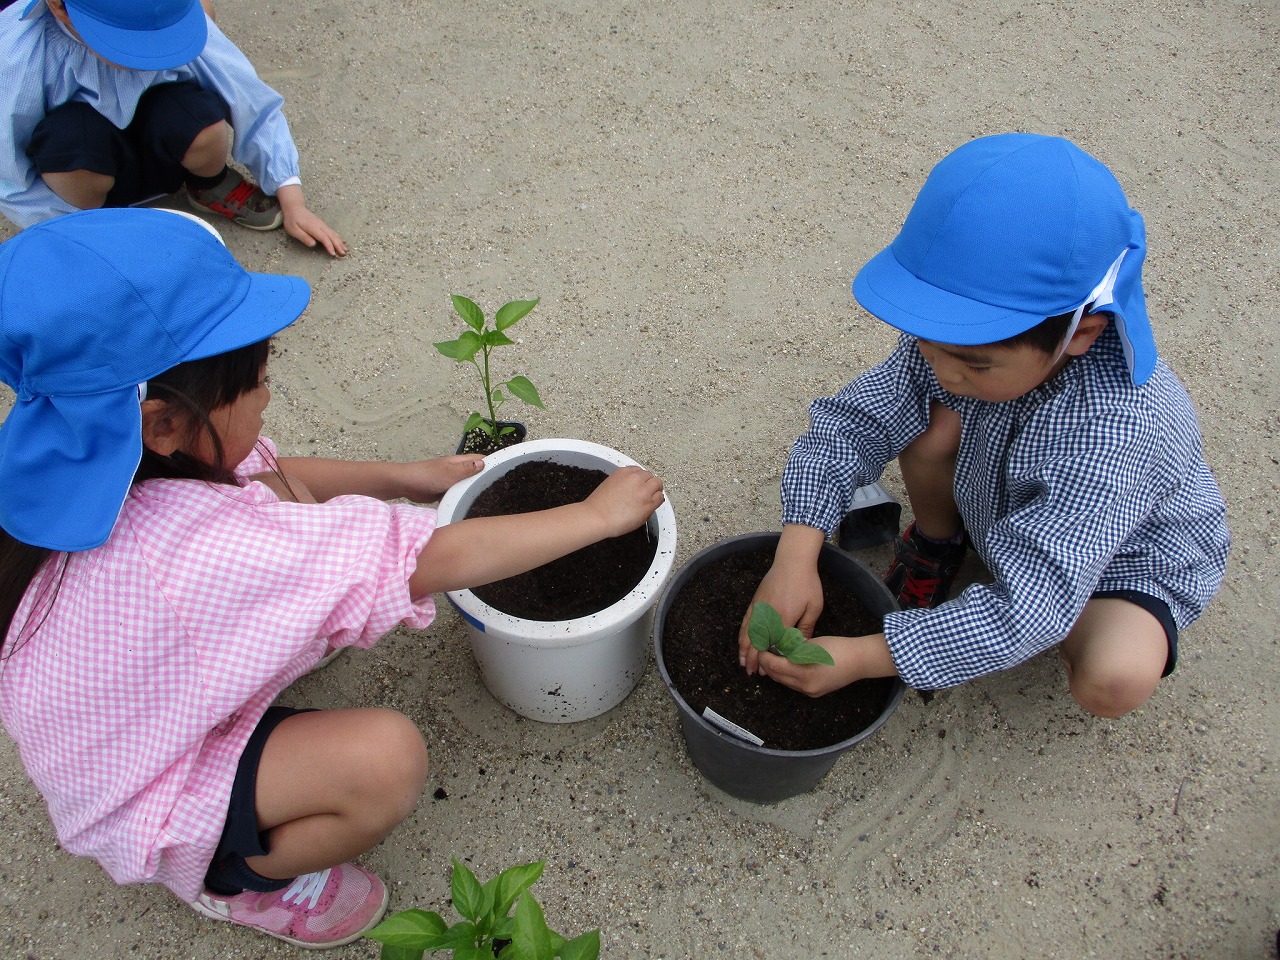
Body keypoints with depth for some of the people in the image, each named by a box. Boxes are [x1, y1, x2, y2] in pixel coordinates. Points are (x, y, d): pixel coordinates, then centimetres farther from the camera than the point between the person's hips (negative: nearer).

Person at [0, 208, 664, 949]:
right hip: (141, 800, -8)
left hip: (125, 719, 8)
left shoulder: (94, 462, -16)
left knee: (280, 493, 2)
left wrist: (410, 476, -3)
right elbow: (440, 560, -36)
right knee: (388, 759, -29)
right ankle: (234, 881, 4)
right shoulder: (200, 544, -41)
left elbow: (270, 471, 2)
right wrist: (597, 514, -25)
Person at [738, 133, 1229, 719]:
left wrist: (863, 657, -44)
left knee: (1114, 681, -32)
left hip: (1126, 558, -4)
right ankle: (936, 546, 7)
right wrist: (796, 556, -36)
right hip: (1000, 509, 4)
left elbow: (1032, 606, -44)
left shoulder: (1112, 426, -43)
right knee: (930, 423, -24)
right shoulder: (955, 338, -27)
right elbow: (850, 424, -22)